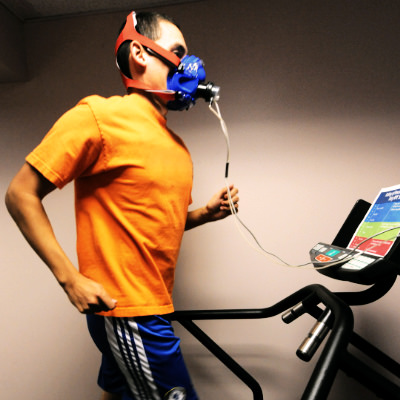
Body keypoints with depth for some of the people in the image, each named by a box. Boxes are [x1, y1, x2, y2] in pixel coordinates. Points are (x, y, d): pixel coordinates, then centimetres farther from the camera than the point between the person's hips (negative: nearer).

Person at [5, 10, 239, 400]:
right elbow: (20, 195, -12)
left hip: (152, 307, 8)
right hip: (127, 312, -8)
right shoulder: (99, 116, -12)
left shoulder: (176, 145, 13)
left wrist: (207, 213, 3)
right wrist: (70, 279, -18)